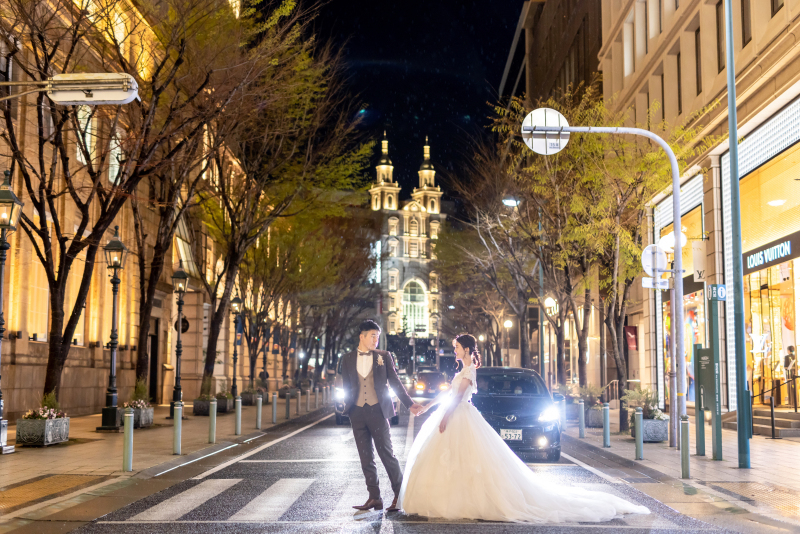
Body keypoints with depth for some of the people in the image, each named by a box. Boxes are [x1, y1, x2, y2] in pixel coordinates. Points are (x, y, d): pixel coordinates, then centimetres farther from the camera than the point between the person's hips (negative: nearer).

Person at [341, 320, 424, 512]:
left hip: (378, 410, -2)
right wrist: (347, 406, 4)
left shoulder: (384, 356, 6)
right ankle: (374, 498, 11)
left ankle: (399, 495, 2)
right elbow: (346, 387, 14)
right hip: (357, 413, 2)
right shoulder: (347, 359, 10)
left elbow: (395, 382, 6)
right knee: (366, 458, 5)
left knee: (387, 453, -5)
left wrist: (409, 403, 1)